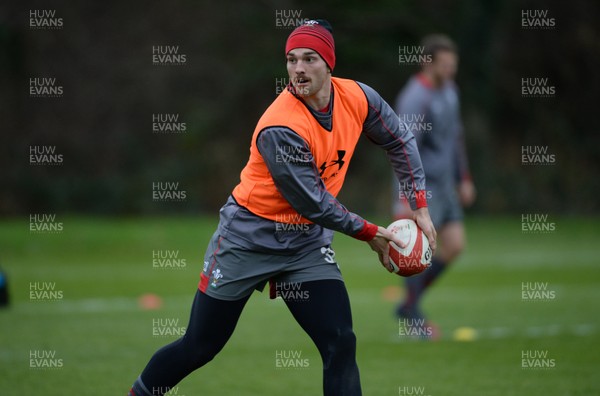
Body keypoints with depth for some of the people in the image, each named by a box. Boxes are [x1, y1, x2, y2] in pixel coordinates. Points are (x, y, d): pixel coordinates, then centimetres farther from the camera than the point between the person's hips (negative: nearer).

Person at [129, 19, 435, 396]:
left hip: (307, 242, 5)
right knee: (198, 348, 4)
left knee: (341, 345, -10)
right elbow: (313, 203, -22)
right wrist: (370, 233, -12)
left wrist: (420, 206, 5)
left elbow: (399, 141, 9)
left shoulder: (357, 98, -9)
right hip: (250, 237, -5)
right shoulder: (280, 128, -27)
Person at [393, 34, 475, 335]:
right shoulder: (415, 98, -19)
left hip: (443, 182, 8)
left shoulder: (448, 89, 8)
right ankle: (414, 315, 8)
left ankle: (408, 304, 15)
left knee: (454, 246, 3)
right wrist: (404, 199, -28)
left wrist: (464, 179, 21)